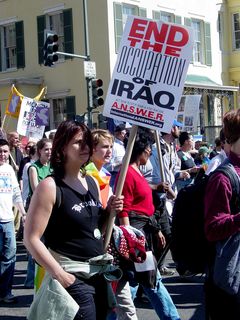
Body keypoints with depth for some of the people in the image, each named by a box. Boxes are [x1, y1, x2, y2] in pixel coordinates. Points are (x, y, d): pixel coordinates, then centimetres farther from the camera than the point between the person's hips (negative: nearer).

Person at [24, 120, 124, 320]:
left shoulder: (92, 182, 8)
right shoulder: (50, 186, -13)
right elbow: (31, 238, -15)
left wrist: (110, 211, -1)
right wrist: (59, 274, -19)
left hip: (100, 272, 7)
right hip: (73, 276, -7)